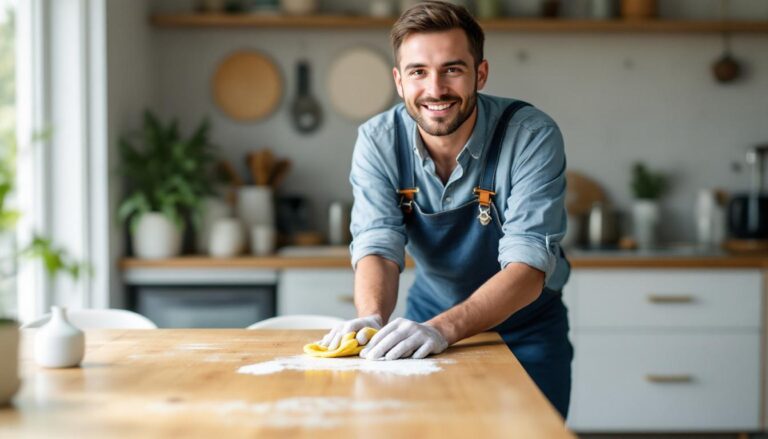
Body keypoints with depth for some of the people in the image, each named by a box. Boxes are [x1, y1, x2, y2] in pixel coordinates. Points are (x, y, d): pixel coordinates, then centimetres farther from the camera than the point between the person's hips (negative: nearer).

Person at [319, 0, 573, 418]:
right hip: (429, 323, 2)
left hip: (523, 330, -2)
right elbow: (377, 248, -17)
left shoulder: (531, 136, -22)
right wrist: (371, 318, -39)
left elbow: (527, 266, -28)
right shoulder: (378, 141, -12)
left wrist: (444, 328, -43)